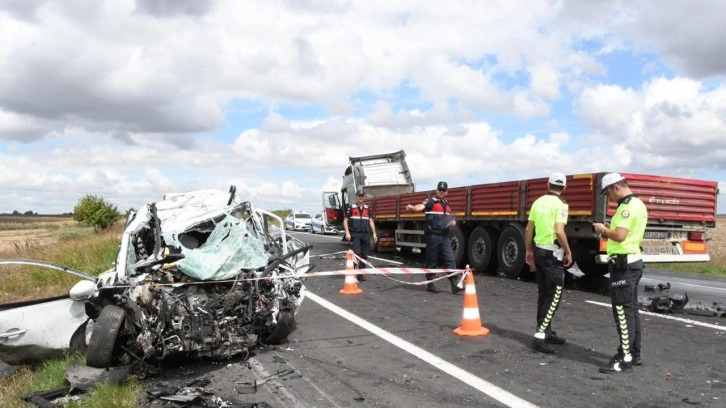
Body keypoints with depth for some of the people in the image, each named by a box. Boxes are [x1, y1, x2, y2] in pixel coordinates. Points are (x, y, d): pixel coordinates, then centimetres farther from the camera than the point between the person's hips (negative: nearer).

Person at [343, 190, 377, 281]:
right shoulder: (351, 208, 2)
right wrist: (347, 233, -9)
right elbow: (345, 221, 1)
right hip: (355, 234, -4)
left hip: (365, 234, 5)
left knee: (364, 255, 5)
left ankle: (361, 274, 13)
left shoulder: (367, 209, 15)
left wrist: (374, 234, 11)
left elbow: (371, 221, 18)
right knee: (356, 253, -16)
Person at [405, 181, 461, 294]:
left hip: (445, 236, 6)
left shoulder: (447, 204, 17)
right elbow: (422, 206, -27)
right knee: (432, 261, 2)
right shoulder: (431, 201, -5)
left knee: (450, 259, -1)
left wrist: (453, 222, 8)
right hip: (433, 235, -6)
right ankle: (430, 284, 13)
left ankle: (454, 285, -3)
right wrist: (413, 207, -49)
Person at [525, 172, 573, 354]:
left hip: (539, 250, 7)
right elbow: (559, 231, -22)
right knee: (554, 294, -3)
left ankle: (546, 332, 23)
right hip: (552, 253, -7)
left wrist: (528, 250, 19)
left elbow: (528, 229, 11)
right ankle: (540, 336, -9)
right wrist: (568, 252, -10)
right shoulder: (561, 204, -12)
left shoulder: (538, 202, 9)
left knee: (543, 294, 14)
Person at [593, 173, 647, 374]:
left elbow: (619, 236, -26)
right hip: (633, 261, 11)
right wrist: (610, 229, 10)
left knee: (623, 311, -7)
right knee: (631, 309, 16)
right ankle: (634, 353, 25)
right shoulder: (637, 204, 15)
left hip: (623, 263, -11)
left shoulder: (627, 206, -18)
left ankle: (625, 359, -3)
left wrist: (603, 230, -9)